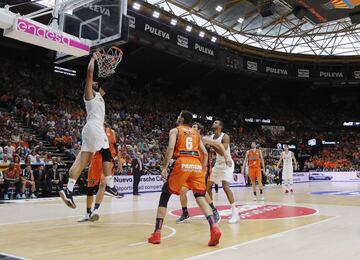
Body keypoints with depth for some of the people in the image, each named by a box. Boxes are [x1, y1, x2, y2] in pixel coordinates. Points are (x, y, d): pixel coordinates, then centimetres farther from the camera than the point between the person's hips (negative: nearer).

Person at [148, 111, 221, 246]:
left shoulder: (175, 130, 12)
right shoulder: (196, 133, 26)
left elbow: (171, 147, -6)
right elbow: (205, 153, 19)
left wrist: (164, 167, -5)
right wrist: (203, 170, 26)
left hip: (182, 164, -3)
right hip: (196, 165, 4)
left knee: (164, 196, 10)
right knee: (201, 197, 5)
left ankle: (157, 233, 9)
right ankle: (214, 227, -18)